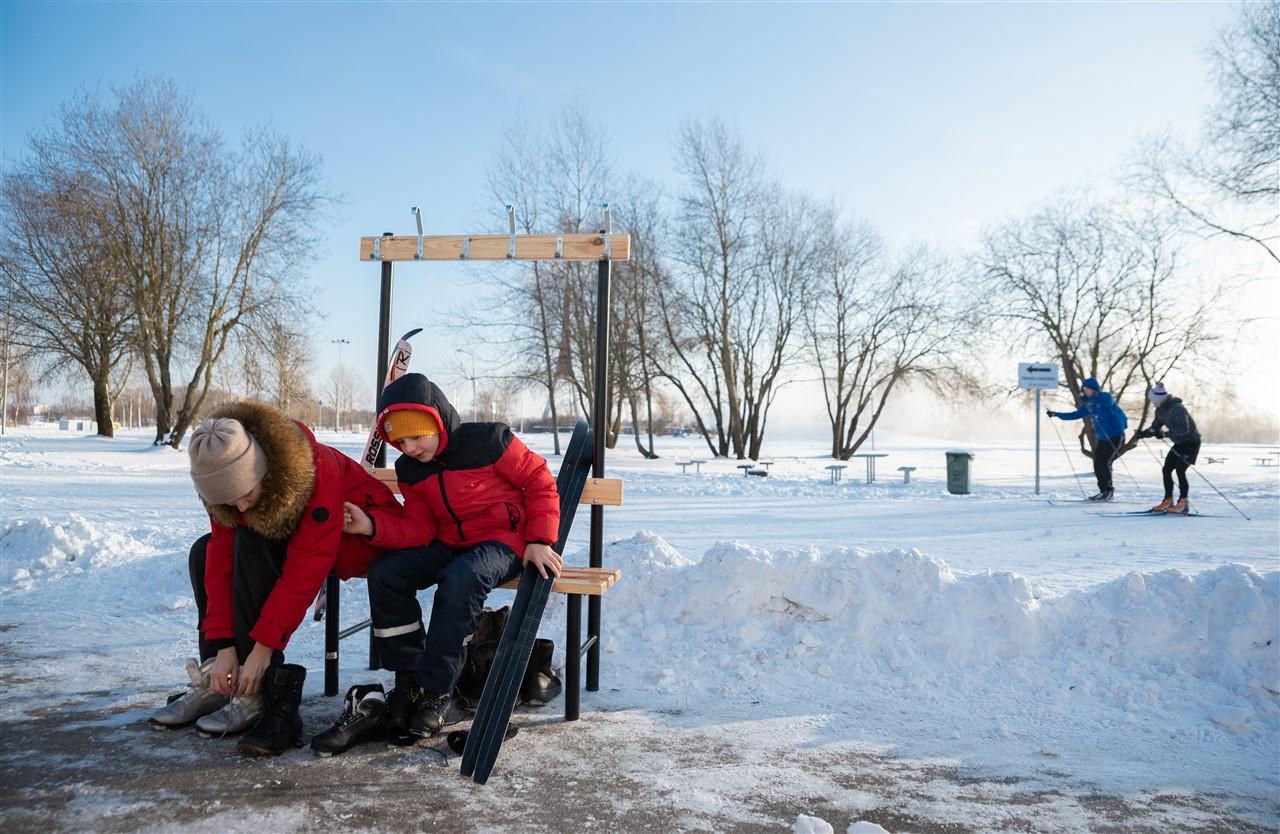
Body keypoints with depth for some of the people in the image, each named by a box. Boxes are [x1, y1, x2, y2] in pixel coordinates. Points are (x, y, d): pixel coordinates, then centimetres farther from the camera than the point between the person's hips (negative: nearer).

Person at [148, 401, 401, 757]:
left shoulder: (315, 473, -35)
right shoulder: (229, 481, -14)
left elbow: (304, 571, -33)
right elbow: (222, 561, -14)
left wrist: (263, 645, -31)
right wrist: (223, 645, -19)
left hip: (359, 535, -8)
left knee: (251, 546, -28)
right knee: (205, 553, -3)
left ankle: (261, 696, -24)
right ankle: (216, 682, 2)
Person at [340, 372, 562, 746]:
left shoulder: (487, 441, -15)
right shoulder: (410, 469, 4)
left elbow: (540, 483, -8)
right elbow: (419, 529, 0)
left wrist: (539, 540, -14)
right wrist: (373, 525, -18)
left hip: (503, 540, -6)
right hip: (449, 544, 7)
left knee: (460, 579, -38)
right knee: (384, 574, -17)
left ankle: (435, 693, -25)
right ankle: (407, 679, -6)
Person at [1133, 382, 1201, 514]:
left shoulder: (1177, 408, -26)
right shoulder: (1160, 410, 1)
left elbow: (1183, 430, -32)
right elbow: (1155, 428, 6)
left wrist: (1164, 434, -33)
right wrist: (1143, 433, -13)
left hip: (1191, 442, -8)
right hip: (1179, 443, 8)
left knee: (1180, 471, -15)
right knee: (1166, 470, 3)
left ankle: (1183, 504, -8)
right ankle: (1168, 501, 12)